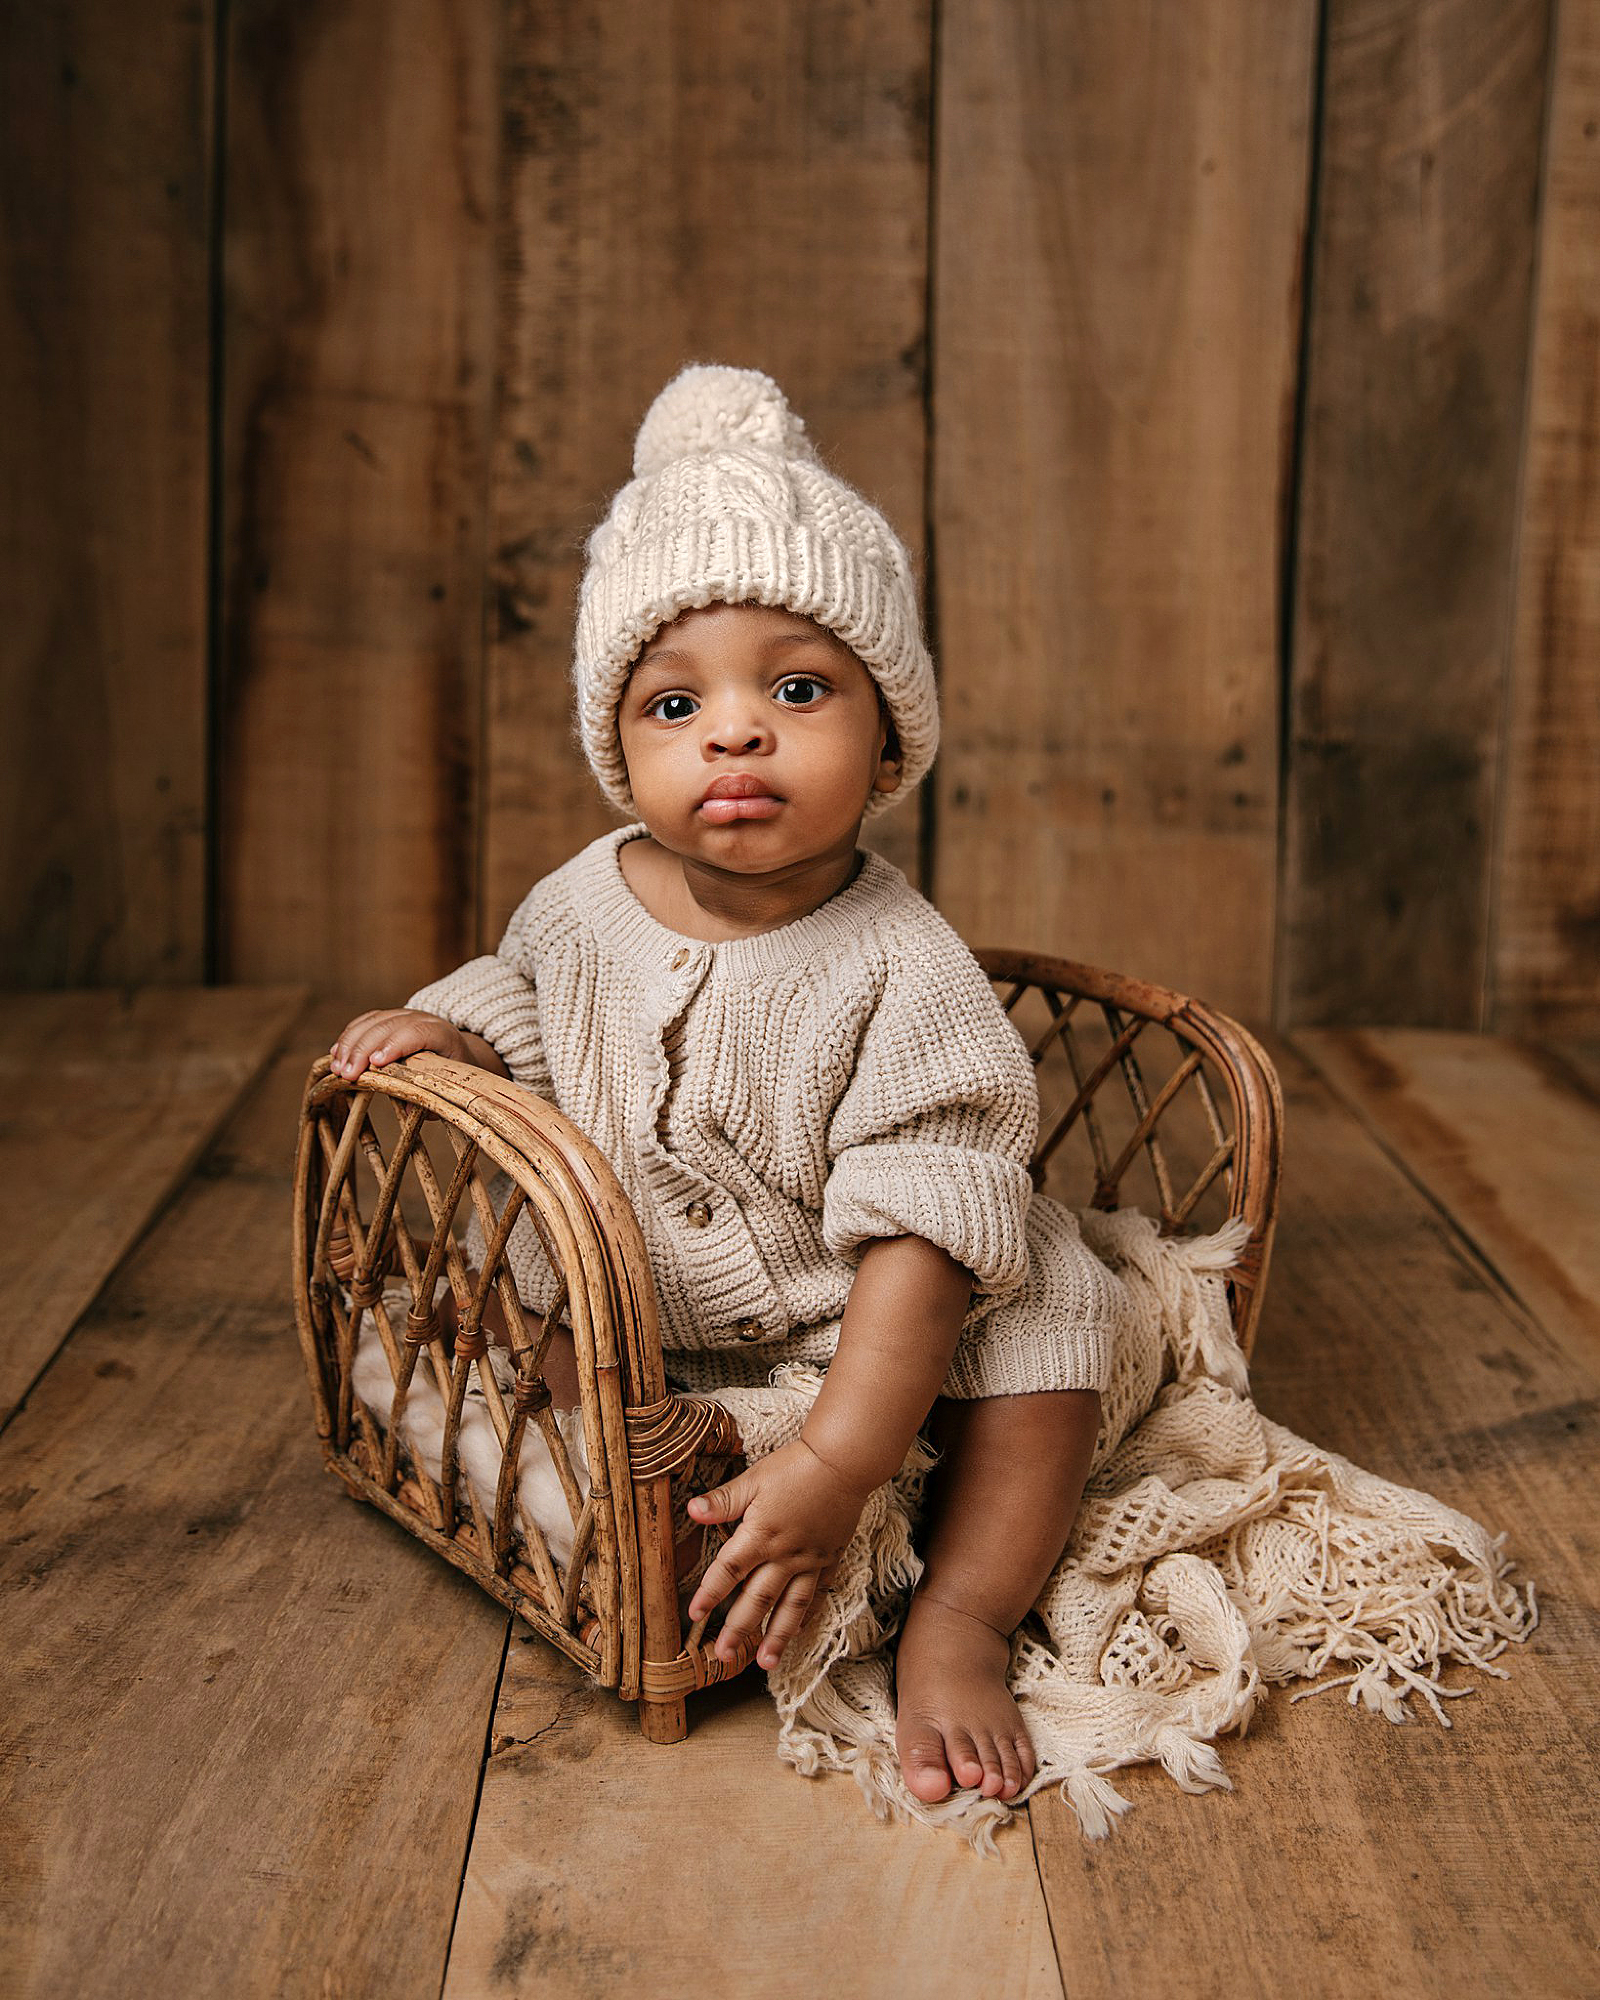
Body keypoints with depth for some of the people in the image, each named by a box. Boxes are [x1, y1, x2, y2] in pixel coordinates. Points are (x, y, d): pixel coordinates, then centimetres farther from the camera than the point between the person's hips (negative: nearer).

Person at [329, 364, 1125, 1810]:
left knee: (1046, 1317, -23)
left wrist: (836, 1461, -39)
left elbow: (921, 1230, -31)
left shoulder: (902, 972, -27)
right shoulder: (588, 901, -11)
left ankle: (961, 1615, -15)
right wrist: (444, 1026, -10)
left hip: (858, 1332, -5)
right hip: (644, 1316, 5)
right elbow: (524, 997, 14)